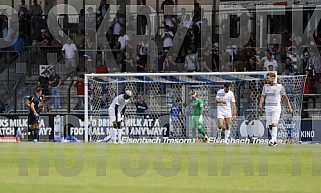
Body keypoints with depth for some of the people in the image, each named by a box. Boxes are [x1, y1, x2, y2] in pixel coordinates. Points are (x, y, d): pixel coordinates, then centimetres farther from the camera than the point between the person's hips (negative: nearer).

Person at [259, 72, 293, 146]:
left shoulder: (279, 86, -1)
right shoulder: (265, 86, 9)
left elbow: (285, 97, 4)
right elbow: (263, 96, 5)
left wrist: (289, 107, 4)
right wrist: (260, 104, -14)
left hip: (276, 108, -4)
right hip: (268, 108, 4)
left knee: (274, 124, -17)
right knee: (270, 125, 5)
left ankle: (272, 140, -24)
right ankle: (275, 141, 16)